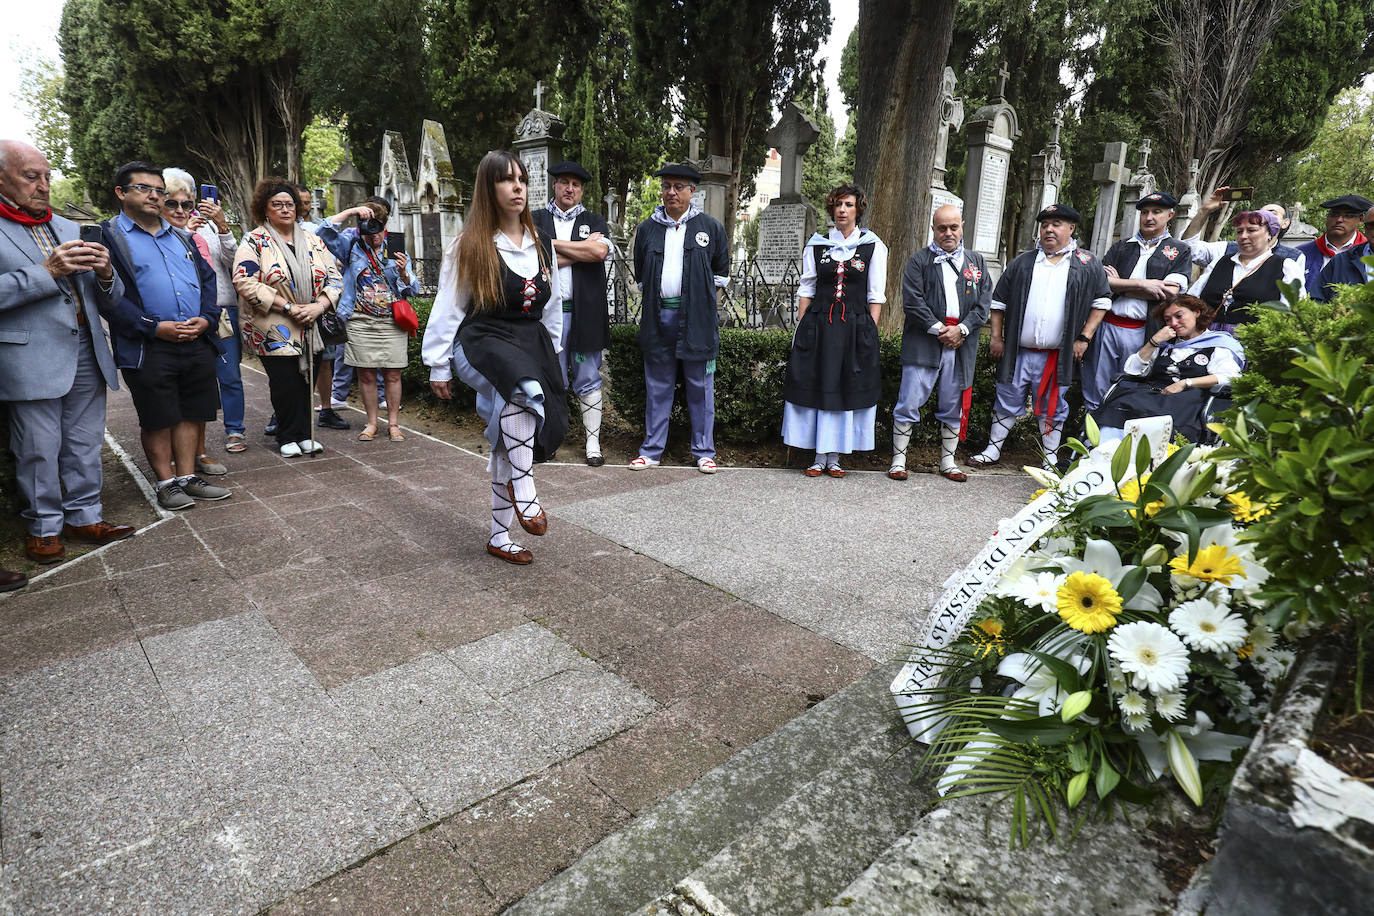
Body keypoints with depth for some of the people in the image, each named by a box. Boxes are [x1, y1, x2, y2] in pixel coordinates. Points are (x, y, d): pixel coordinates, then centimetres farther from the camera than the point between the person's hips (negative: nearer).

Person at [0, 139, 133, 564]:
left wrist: (105, 273, -5)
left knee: (85, 445, 11)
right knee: (38, 450, 4)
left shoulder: (69, 229, 17)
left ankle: (84, 516, 22)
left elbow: (109, 302, 15)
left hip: (87, 355, 5)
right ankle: (43, 527, 17)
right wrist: (46, 271, -16)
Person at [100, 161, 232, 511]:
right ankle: (167, 482, 14)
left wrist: (206, 318, -2)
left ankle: (187, 476, 19)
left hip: (197, 342, 5)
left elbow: (208, 278, 15)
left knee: (191, 413, 9)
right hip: (148, 348, -5)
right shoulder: (108, 236, 0)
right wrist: (155, 327, -17)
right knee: (157, 419, 3)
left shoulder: (181, 237, 18)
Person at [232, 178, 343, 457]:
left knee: (307, 380, 5)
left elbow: (333, 276, 9)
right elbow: (245, 282, -12)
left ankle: (304, 434, 15)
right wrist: (288, 307, -17)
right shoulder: (254, 242, -1)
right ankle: (289, 437, 5)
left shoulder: (313, 241, 12)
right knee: (286, 383, -7)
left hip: (311, 327, 4)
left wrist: (320, 305, -9)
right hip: (274, 329, -4)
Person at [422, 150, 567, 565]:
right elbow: (447, 309, -1)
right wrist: (438, 367, -2)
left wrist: (551, 358, 17)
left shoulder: (542, 245, 11)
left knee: (509, 444, 6)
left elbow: (552, 307, 18)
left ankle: (499, 536, 18)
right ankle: (523, 490, -26)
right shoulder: (468, 247, -2)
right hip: (482, 344, -5)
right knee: (523, 388, -39)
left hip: (531, 346, 5)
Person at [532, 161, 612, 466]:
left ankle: (593, 443, 10)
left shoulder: (594, 221, 12)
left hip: (585, 312, 0)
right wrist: (582, 250, -7)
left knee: (588, 380, 4)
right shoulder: (536, 220, 11)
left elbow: (600, 251, -10)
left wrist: (553, 244, -6)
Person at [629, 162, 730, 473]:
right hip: (658, 316, 2)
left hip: (697, 317, -2)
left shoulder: (711, 228, 6)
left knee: (700, 387, 3)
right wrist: (655, 294, 12)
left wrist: (701, 293, 8)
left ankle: (704, 451, 13)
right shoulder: (647, 229, 11)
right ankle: (651, 450, 16)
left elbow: (721, 275, 14)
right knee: (657, 387, 7)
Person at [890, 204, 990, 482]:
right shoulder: (919, 260, 5)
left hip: (961, 344, 4)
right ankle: (898, 459, 4)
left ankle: (948, 461, 20)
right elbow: (912, 302, -7)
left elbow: (984, 302, 8)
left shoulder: (976, 261, 16)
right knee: (909, 403, -5)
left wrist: (961, 330, -7)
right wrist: (939, 329, -12)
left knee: (954, 406, 9)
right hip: (923, 343, -3)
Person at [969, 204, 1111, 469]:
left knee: (1053, 408, 9)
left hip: (1057, 355, -1)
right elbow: (999, 301, 10)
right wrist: (996, 337, 3)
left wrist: (1084, 338, -1)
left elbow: (1102, 300, 7)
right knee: (1007, 402, 8)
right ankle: (993, 450, 20)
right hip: (1018, 352, 1)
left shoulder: (1087, 264, 5)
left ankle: (1051, 458, 20)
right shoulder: (1022, 263, 8)